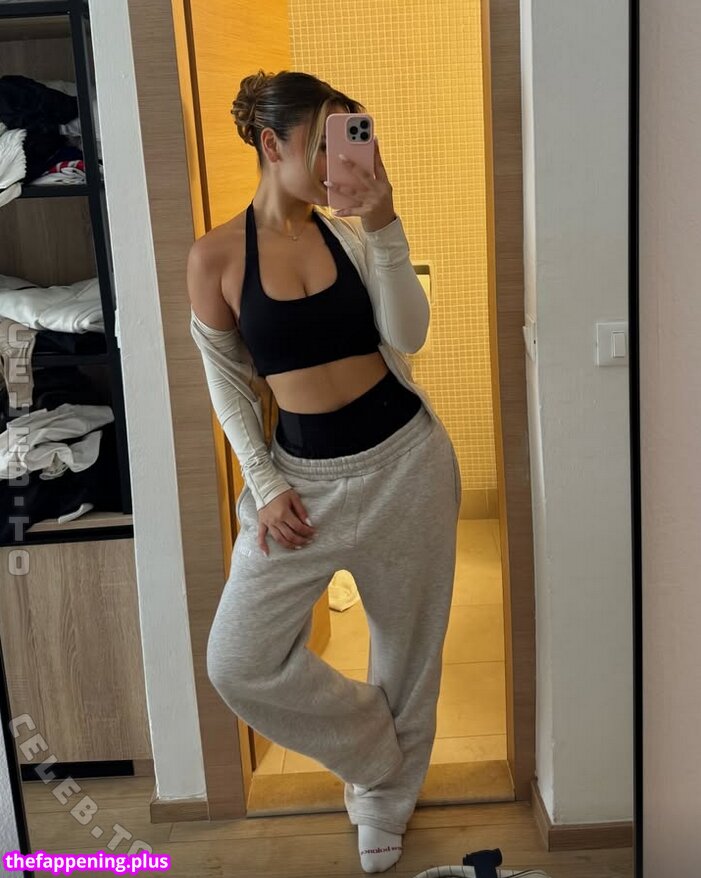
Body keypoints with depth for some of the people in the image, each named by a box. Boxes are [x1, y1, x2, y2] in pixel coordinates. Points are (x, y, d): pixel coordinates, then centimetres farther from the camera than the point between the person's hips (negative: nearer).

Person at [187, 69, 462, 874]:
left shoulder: (350, 233, -1)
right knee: (239, 662, -4)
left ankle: (385, 802, 41)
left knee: (407, 645, 13)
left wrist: (383, 227, -20)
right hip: (303, 473, 0)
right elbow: (227, 381, 2)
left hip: (404, 461, 1)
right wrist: (264, 484, -4)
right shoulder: (216, 255, -5)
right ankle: (372, 751, 24)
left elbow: (408, 336, -12)